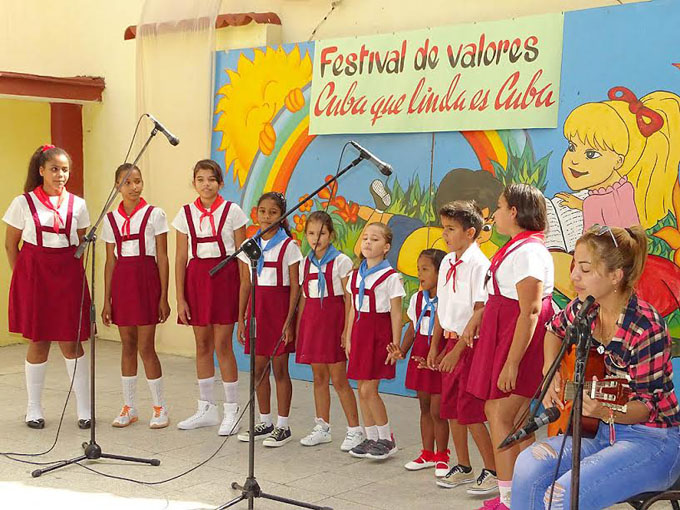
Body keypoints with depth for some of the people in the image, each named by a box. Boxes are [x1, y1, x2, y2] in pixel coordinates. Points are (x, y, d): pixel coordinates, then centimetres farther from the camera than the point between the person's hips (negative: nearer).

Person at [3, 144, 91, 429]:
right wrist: (23, 276, 3)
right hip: (34, 276, -1)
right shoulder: (24, 203, 0)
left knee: (71, 342, 1)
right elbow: (10, 245, 6)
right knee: (38, 342, 4)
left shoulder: (77, 205, 5)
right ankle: (34, 409, 19)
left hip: (68, 276, 1)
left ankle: (84, 409, 10)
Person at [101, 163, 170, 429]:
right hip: (121, 282, 4)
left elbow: (162, 258, -2)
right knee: (128, 346, 9)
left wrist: (163, 297, -6)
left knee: (145, 347, -4)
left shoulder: (154, 214, -2)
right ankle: (129, 407, 18)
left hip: (146, 280, -4)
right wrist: (107, 300, 9)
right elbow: (110, 261, 11)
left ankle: (160, 408, 8)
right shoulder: (111, 219, 9)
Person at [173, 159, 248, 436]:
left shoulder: (232, 211, -2)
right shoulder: (186, 213, 5)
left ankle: (232, 411, 7)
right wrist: (180, 298, 1)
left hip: (224, 278, -3)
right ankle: (206, 408, 21)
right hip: (197, 279, 3)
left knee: (222, 345, -4)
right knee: (202, 345, 9)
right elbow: (181, 258, 5)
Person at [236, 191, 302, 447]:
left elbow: (294, 286, -7)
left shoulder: (288, 246, -6)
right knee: (259, 369, 10)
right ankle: (265, 422, 22)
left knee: (279, 369, 0)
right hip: (256, 308, 5)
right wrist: (241, 318, 8)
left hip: (278, 308, -5)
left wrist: (289, 321, -13)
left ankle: (283, 426, 10)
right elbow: (247, 284, 11)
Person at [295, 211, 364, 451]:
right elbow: (303, 298, 14)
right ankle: (322, 427, 21)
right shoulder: (306, 263, 11)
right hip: (311, 320, 6)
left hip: (333, 319, -6)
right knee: (319, 377, 11)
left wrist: (347, 330, -14)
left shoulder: (341, 261, -6)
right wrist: (298, 329, 12)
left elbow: (349, 298, -8)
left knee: (338, 379, -4)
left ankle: (354, 429, 5)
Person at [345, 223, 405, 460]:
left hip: (379, 333, -6)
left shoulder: (390, 277, -8)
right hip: (360, 332, 6)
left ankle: (386, 439, 7)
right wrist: (348, 338, 13)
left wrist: (395, 345, -11)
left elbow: (396, 315, -8)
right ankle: (371, 438, 19)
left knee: (369, 389, -7)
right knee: (362, 389, 8)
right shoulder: (356, 276, 10)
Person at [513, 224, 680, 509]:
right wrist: (550, 373, 7)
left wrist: (605, 411, -34)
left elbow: (647, 407, -14)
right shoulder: (584, 309, -1)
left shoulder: (646, 328, -21)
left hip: (652, 441, -6)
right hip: (603, 433, 6)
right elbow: (555, 330, 24)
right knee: (528, 467, -19)